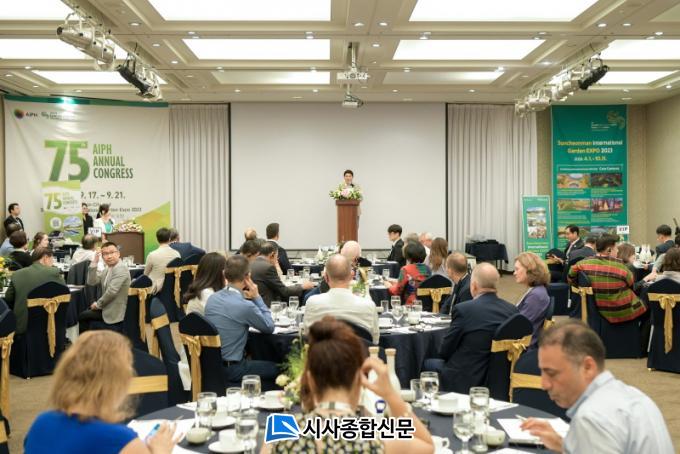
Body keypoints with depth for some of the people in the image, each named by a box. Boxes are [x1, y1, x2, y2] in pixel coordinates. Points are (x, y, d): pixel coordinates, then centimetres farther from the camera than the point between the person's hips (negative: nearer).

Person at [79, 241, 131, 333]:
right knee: (83, 316, 20)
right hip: (107, 308, 11)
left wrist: (98, 304, -12)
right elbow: (91, 282, 3)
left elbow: (112, 291, -26)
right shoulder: (107, 269, 11)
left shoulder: (121, 268, -20)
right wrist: (94, 263, -7)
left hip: (116, 313, -11)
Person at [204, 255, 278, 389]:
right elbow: (270, 327, -7)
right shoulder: (245, 306, -23)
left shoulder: (212, 298, -2)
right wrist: (257, 297, -6)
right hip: (231, 370, -7)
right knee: (276, 369, 11)